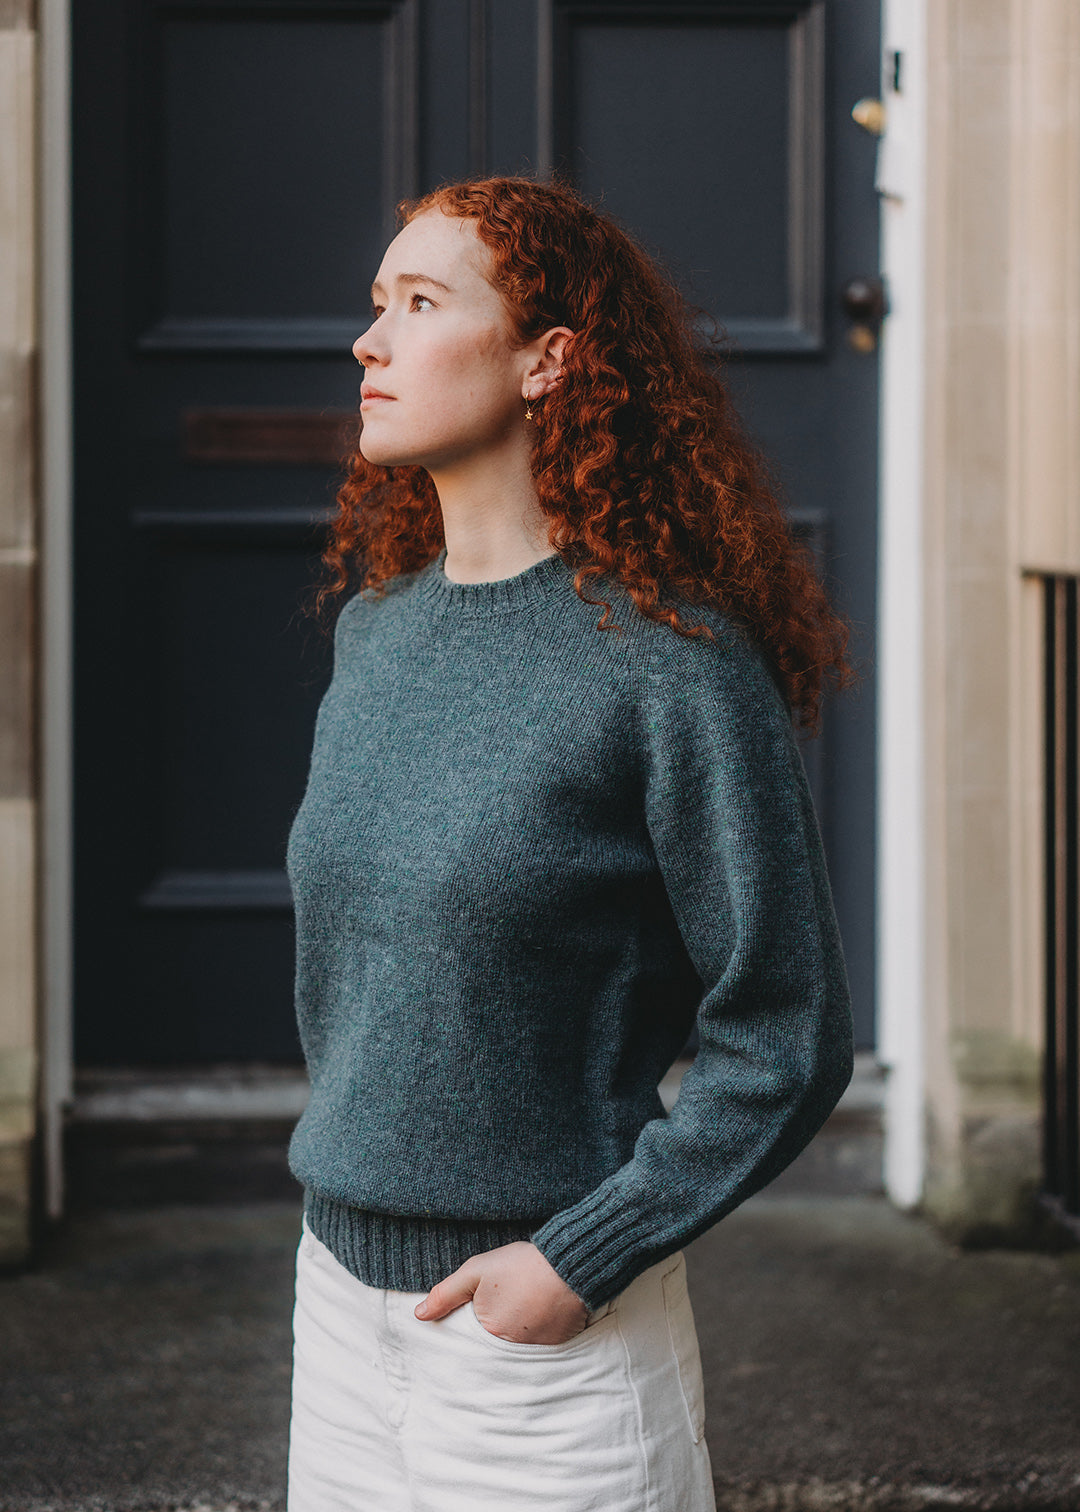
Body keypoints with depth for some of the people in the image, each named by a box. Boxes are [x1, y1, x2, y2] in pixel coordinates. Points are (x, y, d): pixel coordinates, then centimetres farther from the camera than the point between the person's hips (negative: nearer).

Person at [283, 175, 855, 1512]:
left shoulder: (671, 661, -14)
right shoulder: (375, 626, 6)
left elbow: (785, 1048, -13)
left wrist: (579, 1260, -15)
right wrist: (350, 1166, 10)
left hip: (554, 1322, -6)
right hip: (339, 1296, 6)